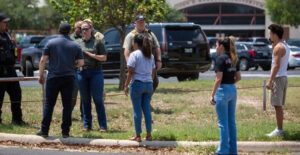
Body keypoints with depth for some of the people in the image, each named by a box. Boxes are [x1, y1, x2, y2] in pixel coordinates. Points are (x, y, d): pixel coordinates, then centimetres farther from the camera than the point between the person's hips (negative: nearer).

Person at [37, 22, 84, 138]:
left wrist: (41, 75, 6)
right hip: (69, 78, 1)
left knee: (49, 104, 4)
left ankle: (44, 130, 3)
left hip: (53, 77, -1)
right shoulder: (75, 46, 5)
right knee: (67, 105, 5)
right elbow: (81, 63, 4)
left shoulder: (51, 43, 0)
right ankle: (65, 131, 4)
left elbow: (43, 61, -2)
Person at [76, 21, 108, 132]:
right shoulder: (78, 43, 10)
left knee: (98, 100, -3)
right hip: (82, 72, 3)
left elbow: (104, 57, -2)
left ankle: (103, 125, 0)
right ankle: (87, 125, 13)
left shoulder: (97, 42, 2)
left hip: (95, 72, -3)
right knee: (85, 100, 6)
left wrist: (91, 55, -11)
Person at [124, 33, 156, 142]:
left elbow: (130, 72, -11)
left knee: (137, 110, 0)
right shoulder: (150, 56, 11)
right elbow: (153, 72, 13)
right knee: (147, 109, 11)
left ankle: (138, 136, 2)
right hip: (149, 84, 5)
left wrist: (126, 85, -6)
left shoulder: (134, 55, -8)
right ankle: (149, 134, 11)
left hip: (137, 84, -5)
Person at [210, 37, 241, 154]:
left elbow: (219, 79, -18)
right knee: (231, 121, 13)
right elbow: (238, 77, 14)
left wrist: (212, 95, -14)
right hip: (233, 90, 8)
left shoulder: (221, 58, -13)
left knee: (223, 123, -2)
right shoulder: (233, 59, 10)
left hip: (223, 91, -8)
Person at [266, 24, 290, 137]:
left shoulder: (278, 47, -16)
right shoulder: (285, 46, 15)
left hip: (278, 78, -10)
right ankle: (279, 129, 20)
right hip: (283, 77, 10)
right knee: (279, 105, 15)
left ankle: (279, 130, -7)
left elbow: (276, 65, -22)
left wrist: (270, 81, -23)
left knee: (277, 105, -8)